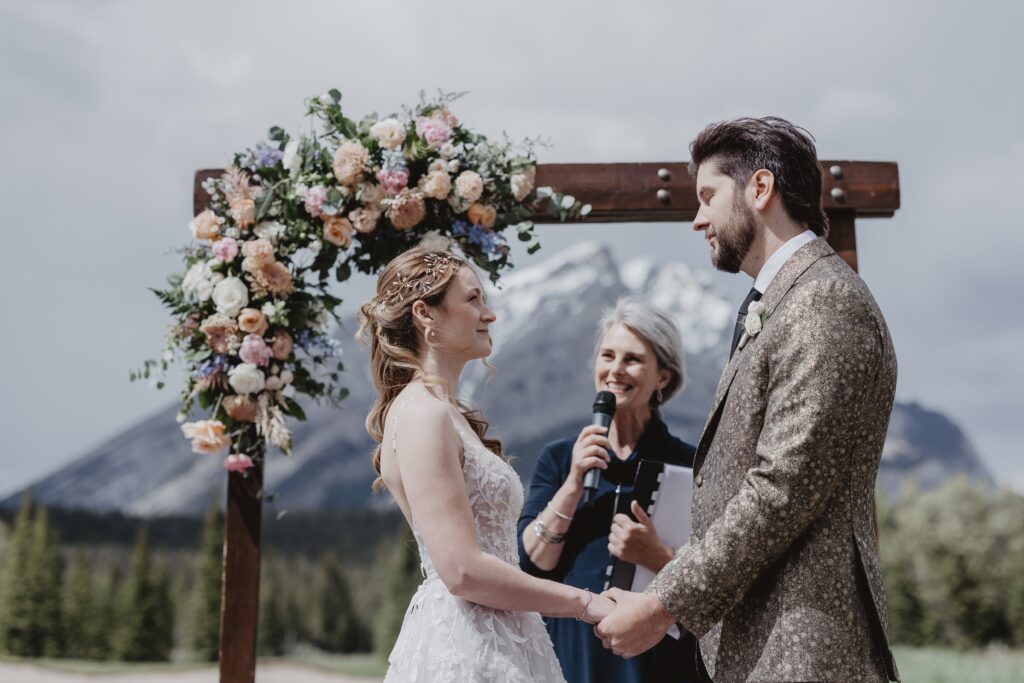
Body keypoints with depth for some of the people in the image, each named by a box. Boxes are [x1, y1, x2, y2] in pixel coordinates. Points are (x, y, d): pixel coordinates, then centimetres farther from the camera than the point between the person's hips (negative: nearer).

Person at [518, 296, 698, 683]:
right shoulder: (559, 458, 4)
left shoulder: (688, 465, -3)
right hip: (570, 651, 2)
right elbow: (531, 564, -5)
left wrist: (657, 557, -22)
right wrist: (574, 483, -15)